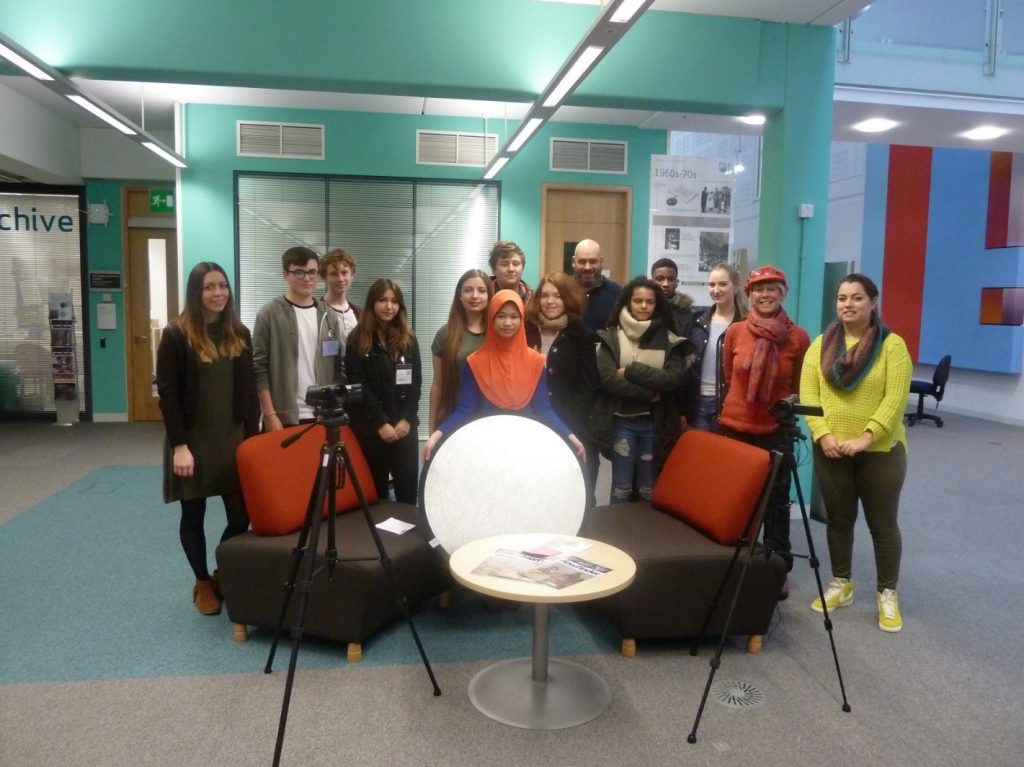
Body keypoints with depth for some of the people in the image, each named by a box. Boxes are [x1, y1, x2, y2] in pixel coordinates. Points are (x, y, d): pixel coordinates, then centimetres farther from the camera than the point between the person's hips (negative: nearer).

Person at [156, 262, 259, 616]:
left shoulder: (239, 334, 6)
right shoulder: (176, 334, -7)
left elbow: (249, 389, 8)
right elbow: (167, 393, -9)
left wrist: (252, 437, 2)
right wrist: (179, 445, -13)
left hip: (233, 438, 3)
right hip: (193, 440, -3)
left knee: (242, 514, -1)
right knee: (193, 515, 9)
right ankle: (203, 582, 29)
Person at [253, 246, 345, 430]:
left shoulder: (329, 316, 9)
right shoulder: (269, 314, -3)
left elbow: (339, 366, 10)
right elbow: (259, 368, -6)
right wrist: (270, 414, -11)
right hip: (284, 418, -3)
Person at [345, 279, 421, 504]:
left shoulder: (408, 340, 10)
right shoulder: (358, 340, 0)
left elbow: (416, 383, 5)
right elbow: (357, 386, -6)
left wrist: (407, 419, -7)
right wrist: (381, 423, -12)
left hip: (405, 425, 2)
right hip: (371, 427, -2)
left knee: (408, 489, 0)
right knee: (376, 489, 5)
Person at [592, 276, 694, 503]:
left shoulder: (668, 339, 2)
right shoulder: (611, 337, -1)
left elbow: (673, 379, -10)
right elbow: (608, 379, -12)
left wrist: (631, 371, -13)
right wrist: (650, 393, -14)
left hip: (655, 422, 1)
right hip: (621, 421, -1)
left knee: (649, 490, 11)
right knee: (621, 489, 7)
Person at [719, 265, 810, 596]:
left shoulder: (798, 337, -6)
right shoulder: (735, 332, -3)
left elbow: (799, 387, 6)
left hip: (777, 431, -1)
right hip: (735, 426, 1)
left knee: (776, 501, 8)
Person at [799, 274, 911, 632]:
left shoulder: (892, 344, -6)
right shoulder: (821, 344, 4)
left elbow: (895, 399, -14)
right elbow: (808, 394, -2)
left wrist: (866, 437, -21)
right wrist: (823, 434, -15)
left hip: (881, 451, -3)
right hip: (831, 450, 3)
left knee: (883, 524, 8)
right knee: (838, 520, 14)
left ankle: (887, 593, 24)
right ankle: (841, 584, 31)